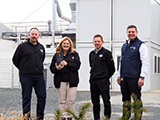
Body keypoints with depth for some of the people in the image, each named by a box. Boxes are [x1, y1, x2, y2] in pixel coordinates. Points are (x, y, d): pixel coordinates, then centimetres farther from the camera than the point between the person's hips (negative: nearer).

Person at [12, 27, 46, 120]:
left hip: (39, 76, 4)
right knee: (26, 98, 2)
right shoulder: (23, 46, -1)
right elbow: (15, 59, 4)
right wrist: (23, 69, 8)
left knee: (42, 97, 3)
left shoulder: (41, 47, 14)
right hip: (26, 77, -4)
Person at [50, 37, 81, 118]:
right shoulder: (57, 55, 11)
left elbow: (77, 66, -5)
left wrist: (67, 64, -16)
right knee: (62, 101, 3)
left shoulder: (74, 54, 8)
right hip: (60, 81, 1)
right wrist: (56, 68, -14)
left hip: (72, 81, -1)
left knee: (71, 101, -2)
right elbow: (51, 68, 8)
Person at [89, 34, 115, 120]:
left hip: (103, 81, -6)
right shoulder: (91, 54, 13)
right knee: (95, 102, 10)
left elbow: (112, 68, -1)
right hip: (93, 81, 6)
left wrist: (105, 77, 6)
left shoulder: (106, 53, -5)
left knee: (106, 101, -4)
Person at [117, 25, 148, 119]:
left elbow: (145, 62, -10)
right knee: (125, 99, 11)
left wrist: (142, 77, -16)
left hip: (134, 78, -6)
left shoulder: (141, 45, -4)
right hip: (124, 77, 6)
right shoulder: (124, 46, 16)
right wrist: (119, 75, 18)